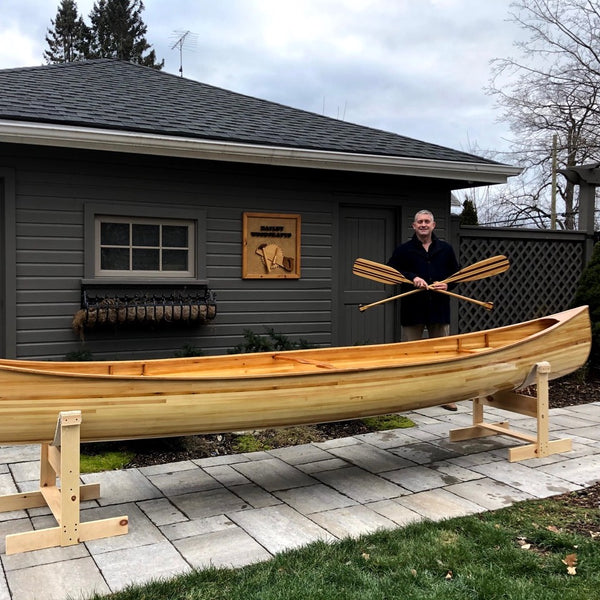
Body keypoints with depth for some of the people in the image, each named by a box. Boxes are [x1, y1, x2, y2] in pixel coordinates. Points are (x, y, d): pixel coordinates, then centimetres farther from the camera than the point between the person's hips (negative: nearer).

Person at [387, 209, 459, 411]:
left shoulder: (446, 249, 10)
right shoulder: (404, 250, 3)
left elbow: (457, 274, 16)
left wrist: (447, 284, -5)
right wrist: (412, 278, -15)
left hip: (439, 309, 2)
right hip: (412, 309, -2)